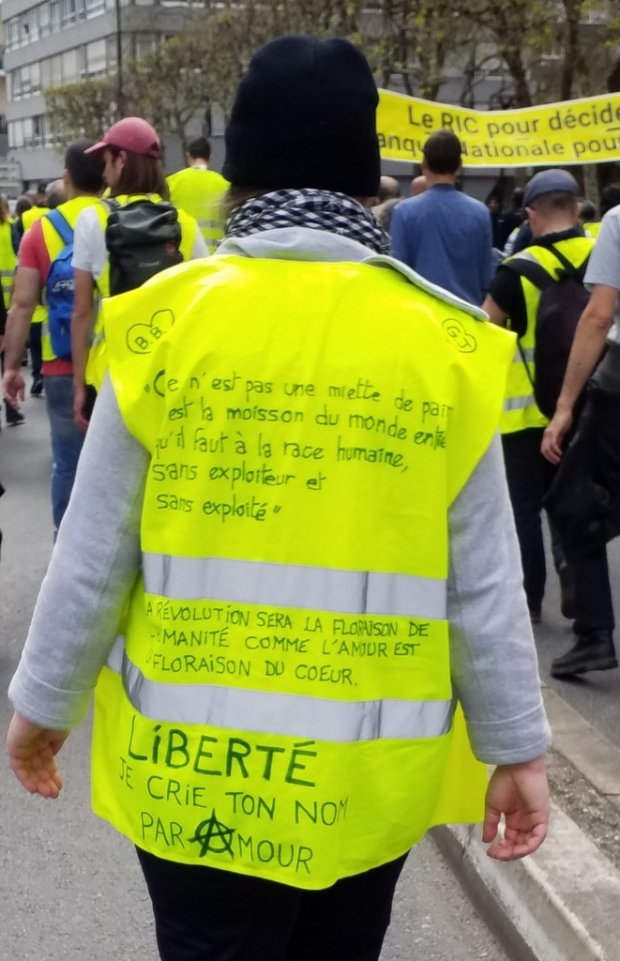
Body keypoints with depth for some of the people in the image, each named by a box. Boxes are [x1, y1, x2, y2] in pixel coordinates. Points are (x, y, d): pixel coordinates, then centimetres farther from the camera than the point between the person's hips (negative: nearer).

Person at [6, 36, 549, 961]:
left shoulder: (168, 320, -10)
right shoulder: (446, 344, -7)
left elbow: (93, 556, -4)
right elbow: (484, 583, -3)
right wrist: (516, 747, 8)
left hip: (194, 764, -1)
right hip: (372, 770, 2)